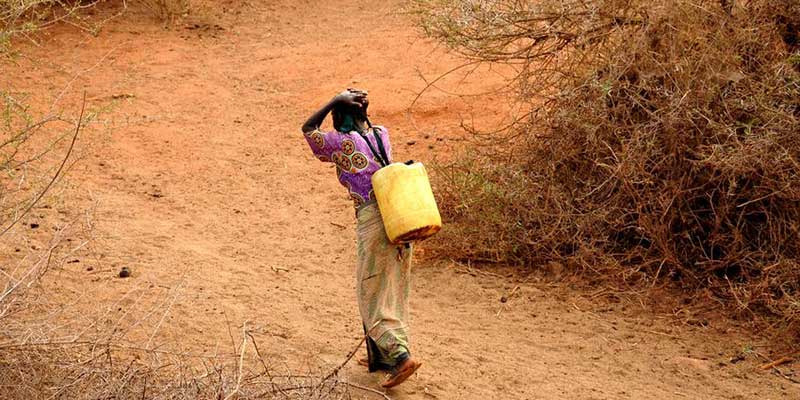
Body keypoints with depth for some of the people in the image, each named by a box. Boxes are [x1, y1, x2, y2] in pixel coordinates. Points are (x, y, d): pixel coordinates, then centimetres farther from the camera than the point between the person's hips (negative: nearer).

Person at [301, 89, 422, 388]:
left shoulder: (343, 142, -7)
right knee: (393, 291, 15)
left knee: (372, 296, 0)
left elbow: (308, 129, 8)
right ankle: (380, 356, 24)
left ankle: (401, 357, -12)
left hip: (372, 219, -7)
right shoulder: (382, 135, 10)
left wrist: (336, 101, 1)